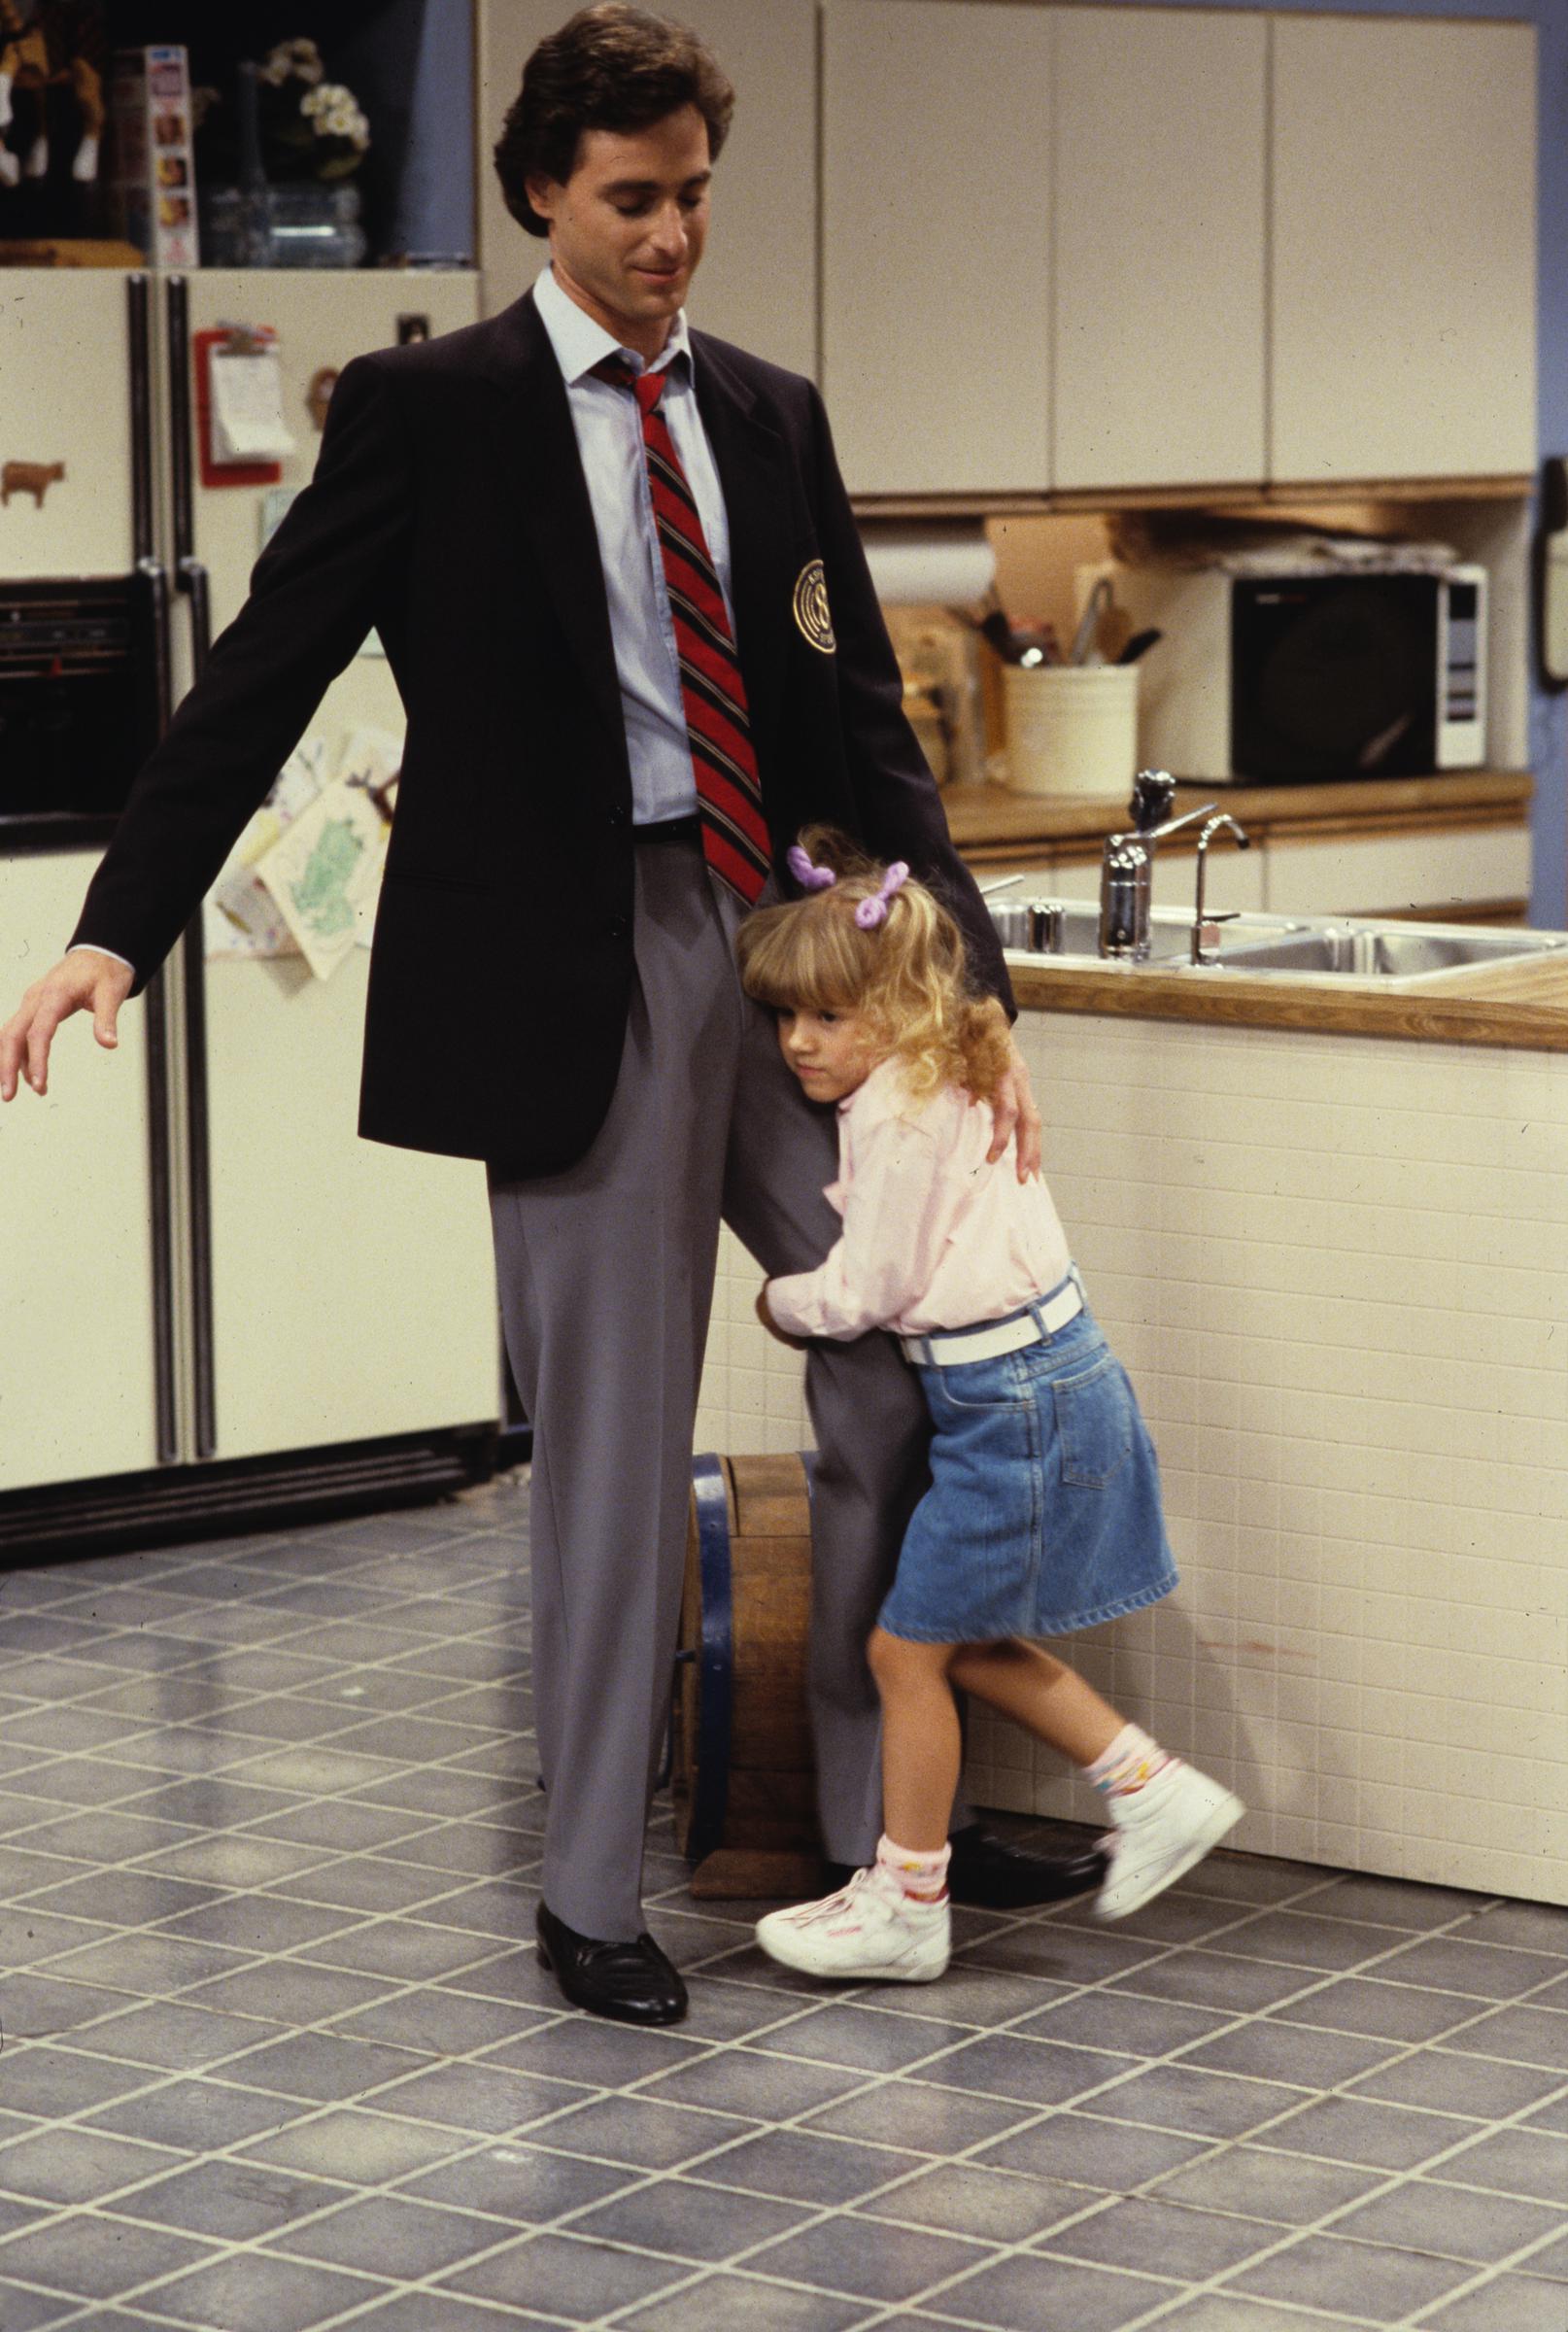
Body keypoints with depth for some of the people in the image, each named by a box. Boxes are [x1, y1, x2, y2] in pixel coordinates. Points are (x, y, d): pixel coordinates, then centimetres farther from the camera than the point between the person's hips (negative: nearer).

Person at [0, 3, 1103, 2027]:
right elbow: (262, 680, -5)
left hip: (792, 946, 5)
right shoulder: (431, 411, -2)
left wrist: (975, 989, 4)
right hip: (583, 968, -5)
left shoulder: (770, 416, 12)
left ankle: (881, 1818, 26)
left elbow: (865, 720, 12)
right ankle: (590, 1897, 17)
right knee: (613, 1447, 2)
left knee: (908, 1377, 8)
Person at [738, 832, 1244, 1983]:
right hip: (1043, 1382, 10)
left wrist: (782, 1303, 3)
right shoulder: (947, 1086, 12)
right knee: (967, 1640, 19)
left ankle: (905, 1904, 12)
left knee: (908, 1649, 1)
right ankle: (1155, 1789, 20)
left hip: (1017, 1404, -10)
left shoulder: (899, 1117, -17)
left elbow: (866, 1289, -14)